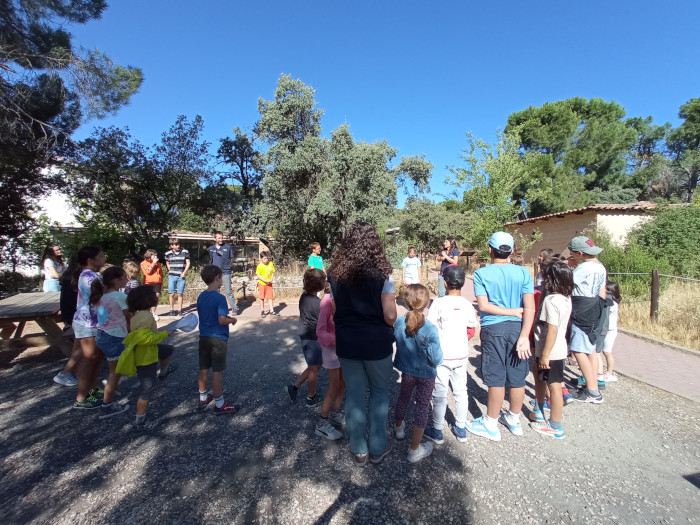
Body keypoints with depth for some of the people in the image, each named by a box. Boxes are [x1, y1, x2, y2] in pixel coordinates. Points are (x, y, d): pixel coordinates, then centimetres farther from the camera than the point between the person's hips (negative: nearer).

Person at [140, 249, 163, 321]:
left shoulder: (158, 264, 17)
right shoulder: (144, 263, 5)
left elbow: (161, 274, 20)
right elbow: (147, 271, -12)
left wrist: (161, 284, 15)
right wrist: (153, 263, -10)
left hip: (157, 283, 3)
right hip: (148, 283, -3)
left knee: (157, 297, -4)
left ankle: (153, 313, 9)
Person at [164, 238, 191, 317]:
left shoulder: (185, 252, -1)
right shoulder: (168, 254, 4)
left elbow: (188, 263, 3)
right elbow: (167, 263, 20)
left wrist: (184, 273, -6)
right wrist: (171, 271, 9)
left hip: (181, 276, -1)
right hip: (172, 276, 1)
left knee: (180, 294, 3)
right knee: (172, 294, 2)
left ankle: (179, 310, 11)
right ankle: (172, 310, 13)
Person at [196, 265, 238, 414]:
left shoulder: (201, 297, 4)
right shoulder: (219, 298, -20)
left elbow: (204, 316, 13)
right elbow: (222, 321, -23)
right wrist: (232, 320, -3)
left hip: (204, 338, 7)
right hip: (218, 339, -7)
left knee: (204, 369, 17)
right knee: (217, 371, 2)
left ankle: (202, 398, 33)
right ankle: (219, 404, 14)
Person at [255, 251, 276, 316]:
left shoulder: (271, 264, -4)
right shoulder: (259, 265, -14)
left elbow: (273, 272, 6)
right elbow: (258, 275, -12)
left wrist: (271, 279, -10)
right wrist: (265, 280, -19)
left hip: (269, 284, 3)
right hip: (262, 284, -2)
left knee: (270, 297, 3)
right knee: (262, 298, 8)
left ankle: (271, 310, 11)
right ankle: (262, 311, 20)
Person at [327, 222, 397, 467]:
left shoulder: (335, 273, -4)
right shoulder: (382, 274, -14)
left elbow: (333, 310, 2)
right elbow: (390, 315, -15)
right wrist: (387, 329, 5)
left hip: (346, 342, 3)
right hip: (376, 342, -3)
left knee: (354, 394, 16)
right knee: (380, 391, 19)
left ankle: (359, 451, 31)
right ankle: (378, 447, 30)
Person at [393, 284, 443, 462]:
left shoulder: (399, 322, -17)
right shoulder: (430, 329, -27)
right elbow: (436, 359, -23)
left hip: (406, 372, 4)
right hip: (426, 374, -3)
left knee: (403, 397, 27)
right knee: (422, 406, 13)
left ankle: (399, 427, 54)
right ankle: (414, 450, 24)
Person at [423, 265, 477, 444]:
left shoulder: (439, 303, -17)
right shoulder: (468, 305, -4)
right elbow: (471, 331, 7)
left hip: (442, 356, -4)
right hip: (461, 356, 5)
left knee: (440, 394, 7)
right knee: (461, 392, 17)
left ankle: (437, 432, 20)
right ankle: (461, 429, 31)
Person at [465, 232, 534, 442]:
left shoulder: (482, 273, -6)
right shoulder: (523, 272, 0)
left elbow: (483, 305, -13)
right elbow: (530, 307, -9)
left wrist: (514, 312, -6)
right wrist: (524, 336, -13)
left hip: (494, 329, -3)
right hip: (517, 328, 3)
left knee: (496, 379, 6)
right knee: (517, 378, 15)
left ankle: (491, 425, 21)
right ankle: (514, 420, 34)